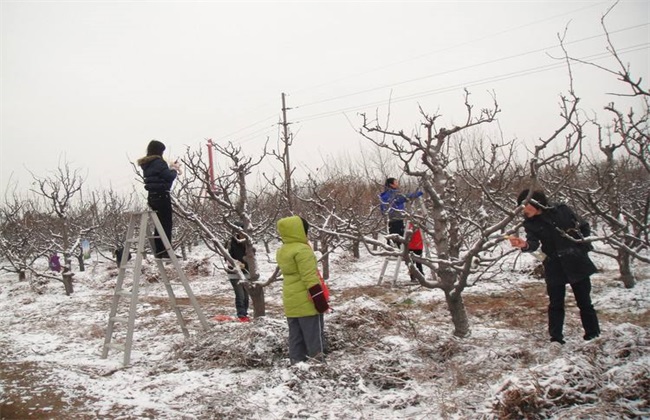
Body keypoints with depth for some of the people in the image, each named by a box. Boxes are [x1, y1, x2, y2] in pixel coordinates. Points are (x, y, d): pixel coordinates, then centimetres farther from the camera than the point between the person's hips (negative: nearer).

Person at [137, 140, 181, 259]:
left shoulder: (146, 164, 15)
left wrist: (169, 168, 16)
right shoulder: (158, 162, -13)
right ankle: (166, 251, -6)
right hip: (162, 196, -9)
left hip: (152, 197, 9)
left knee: (159, 224, 12)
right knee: (166, 224, -5)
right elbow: (169, 177, -16)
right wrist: (174, 171, 3)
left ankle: (158, 251, 14)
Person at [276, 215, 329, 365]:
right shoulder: (302, 250, -17)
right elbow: (310, 278, -20)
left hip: (291, 302, 8)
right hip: (307, 302, -8)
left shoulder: (281, 252, 12)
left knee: (296, 338, 12)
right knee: (314, 337, 0)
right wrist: (320, 300, -16)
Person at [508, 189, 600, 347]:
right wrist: (524, 245, -42)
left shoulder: (562, 210, -6)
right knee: (556, 304, 3)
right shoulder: (530, 224, -4)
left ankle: (593, 335, 22)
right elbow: (534, 243, -20)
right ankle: (556, 338, 11)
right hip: (554, 268, 1)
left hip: (576, 262, 0)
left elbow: (584, 227, 6)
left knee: (584, 302, 9)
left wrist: (583, 247, -2)